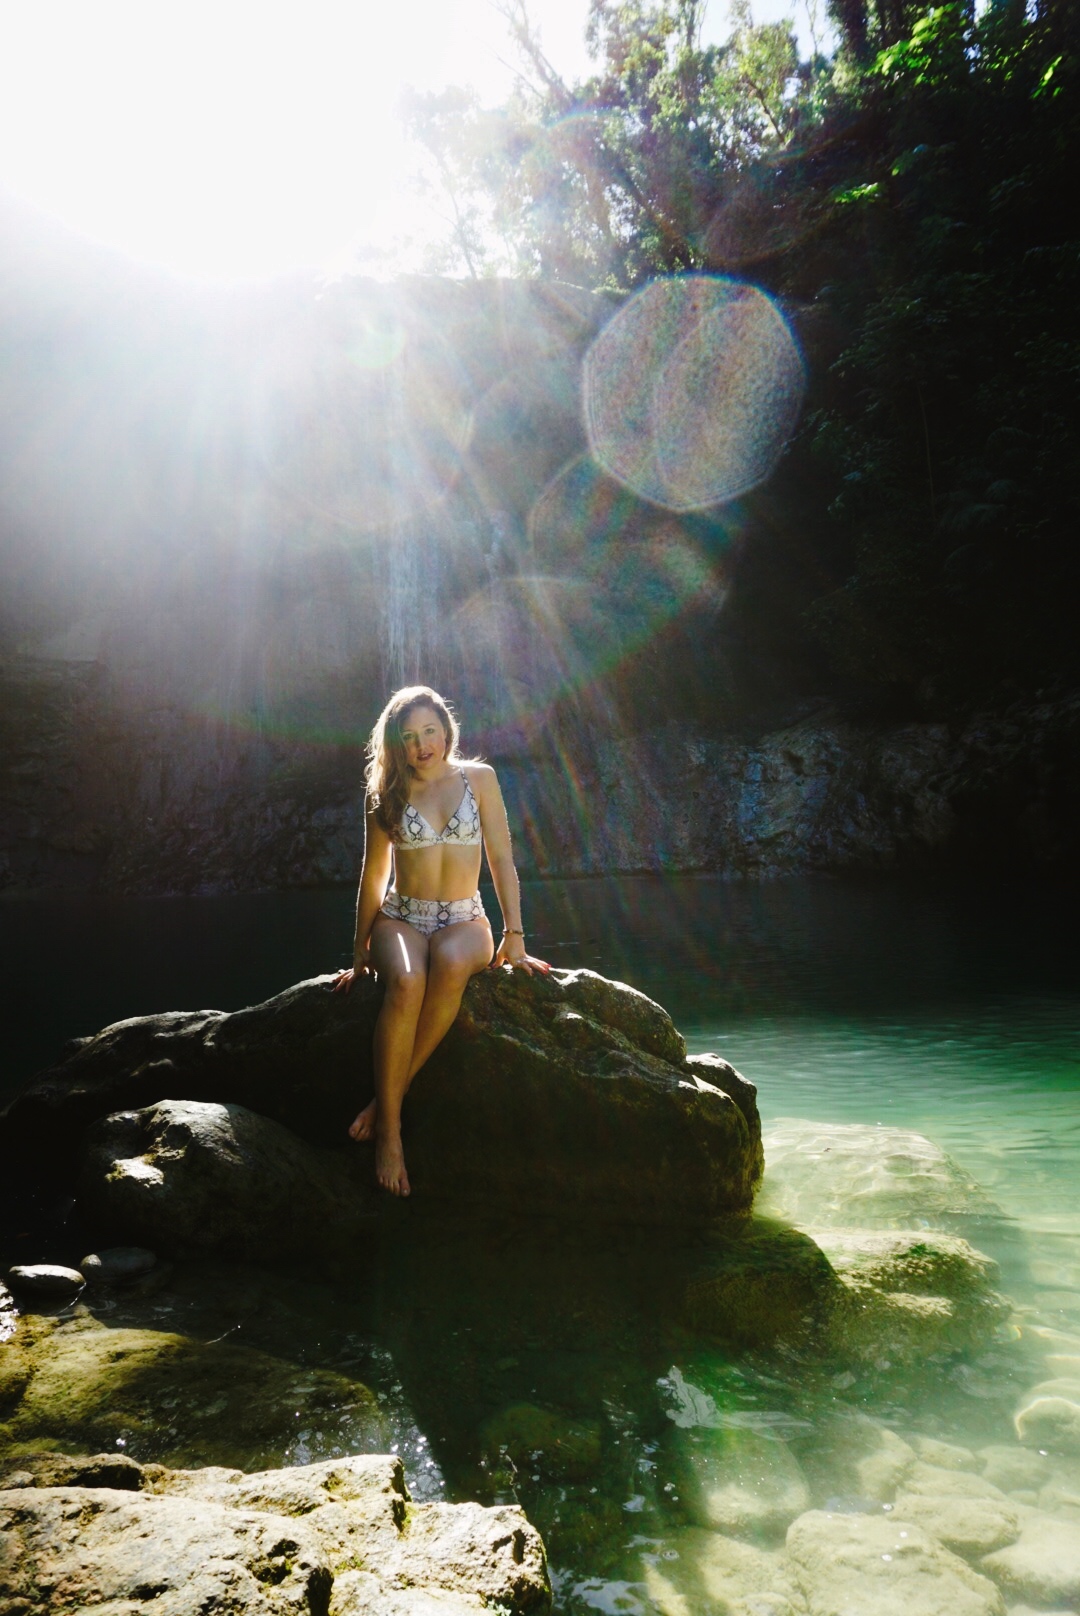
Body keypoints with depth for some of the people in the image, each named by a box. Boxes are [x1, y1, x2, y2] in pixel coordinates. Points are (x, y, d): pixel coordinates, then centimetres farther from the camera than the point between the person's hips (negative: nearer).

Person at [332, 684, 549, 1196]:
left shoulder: (478, 779, 5)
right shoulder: (387, 791, 7)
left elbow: (501, 860, 5)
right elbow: (374, 873, 12)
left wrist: (514, 935, 0)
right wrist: (360, 952, 13)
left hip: (464, 922, 0)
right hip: (400, 918, 0)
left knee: (451, 964, -38)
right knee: (406, 982, -36)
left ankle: (389, 1098, -25)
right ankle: (389, 1129, -28)